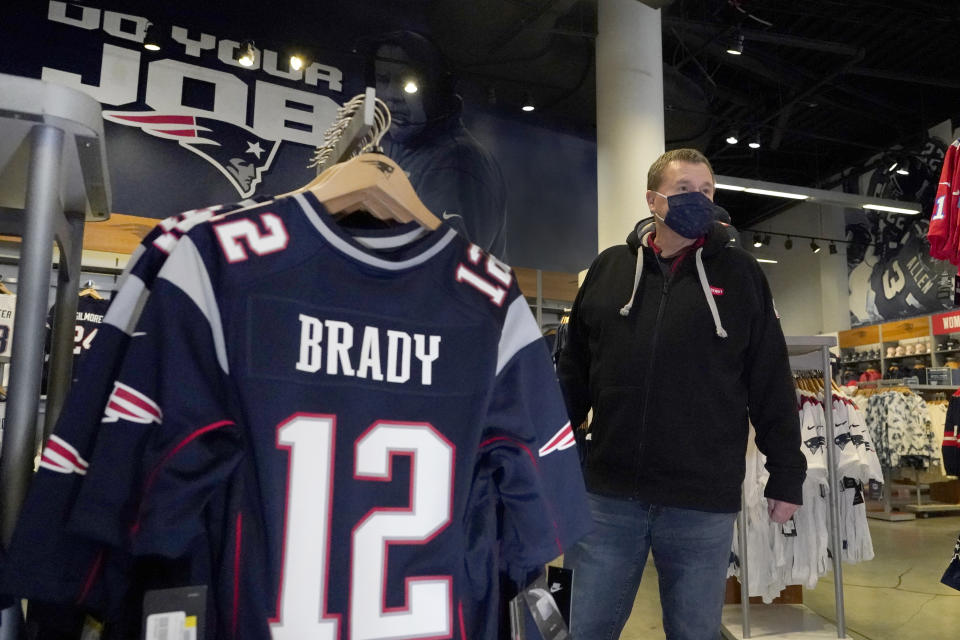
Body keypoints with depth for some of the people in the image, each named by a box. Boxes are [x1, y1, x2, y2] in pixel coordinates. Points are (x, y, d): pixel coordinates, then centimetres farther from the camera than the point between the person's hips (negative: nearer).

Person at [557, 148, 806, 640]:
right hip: (608, 494, 1)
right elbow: (573, 373, 10)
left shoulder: (739, 273, 3)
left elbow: (771, 383, 3)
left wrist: (786, 474, 3)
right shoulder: (609, 268, 6)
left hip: (704, 504, -1)